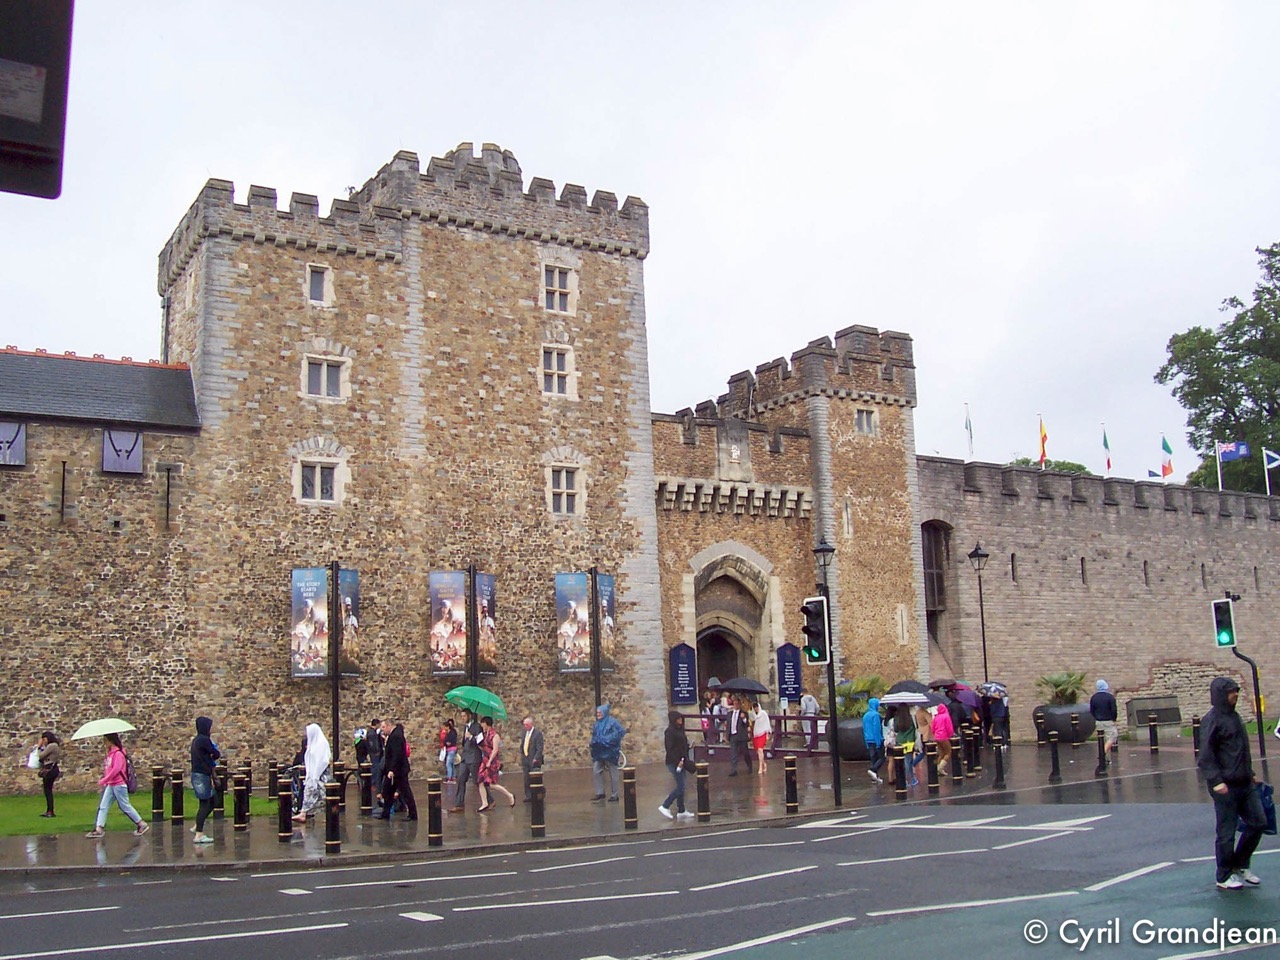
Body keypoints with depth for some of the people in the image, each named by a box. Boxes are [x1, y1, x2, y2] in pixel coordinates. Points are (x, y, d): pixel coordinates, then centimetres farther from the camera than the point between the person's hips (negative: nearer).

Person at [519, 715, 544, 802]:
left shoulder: (538, 733, -9)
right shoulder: (524, 733, 12)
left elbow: (539, 748, -12)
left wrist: (536, 758, -18)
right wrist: (522, 757, 10)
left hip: (534, 760, -6)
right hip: (525, 760, 6)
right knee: (526, 779, 6)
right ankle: (528, 796, 12)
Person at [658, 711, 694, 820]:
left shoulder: (679, 730, 13)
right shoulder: (670, 731, -15)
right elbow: (669, 748, -19)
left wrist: (684, 760, 10)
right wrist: (678, 761, -21)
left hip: (681, 761, 9)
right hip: (674, 762, -9)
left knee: (680, 787, 11)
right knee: (680, 787, -8)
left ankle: (681, 812, 17)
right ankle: (665, 806, 1)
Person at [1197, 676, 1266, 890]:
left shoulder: (1234, 716, 13)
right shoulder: (1212, 720, -14)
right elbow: (1206, 756, -18)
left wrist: (1250, 773, 22)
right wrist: (1216, 780, -25)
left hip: (1244, 784, 8)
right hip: (1225, 786, -8)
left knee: (1258, 822, 10)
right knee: (1227, 832, 0)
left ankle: (1240, 865, 26)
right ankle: (1224, 877, 14)